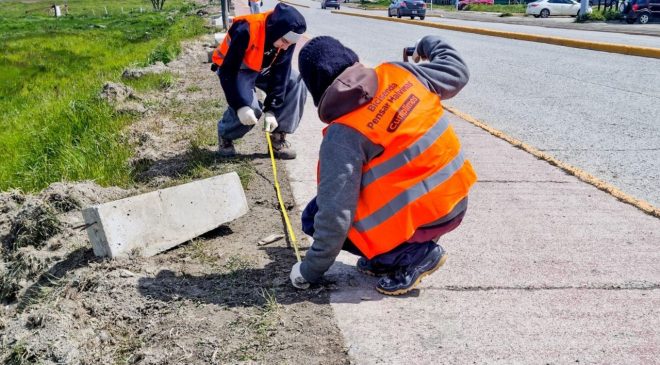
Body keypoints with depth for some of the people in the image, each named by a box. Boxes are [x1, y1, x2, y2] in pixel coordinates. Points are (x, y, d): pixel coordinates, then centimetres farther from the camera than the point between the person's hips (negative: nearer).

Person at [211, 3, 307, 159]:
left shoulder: (287, 37, -22)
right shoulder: (245, 31, -38)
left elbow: (280, 73, -19)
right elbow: (228, 72, -33)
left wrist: (271, 109, -24)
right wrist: (240, 106, -36)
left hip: (263, 68, 5)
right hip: (235, 68, -5)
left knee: (296, 84, -16)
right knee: (248, 107, -28)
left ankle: (278, 136, -4)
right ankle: (225, 135, 4)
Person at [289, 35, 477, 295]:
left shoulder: (343, 135, -20)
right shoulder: (400, 73, -5)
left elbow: (334, 217, -19)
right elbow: (456, 72, 14)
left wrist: (309, 272, -5)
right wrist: (430, 45, 34)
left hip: (426, 216, -8)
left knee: (315, 218, 2)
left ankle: (413, 255, -1)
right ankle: (417, 246, 14)